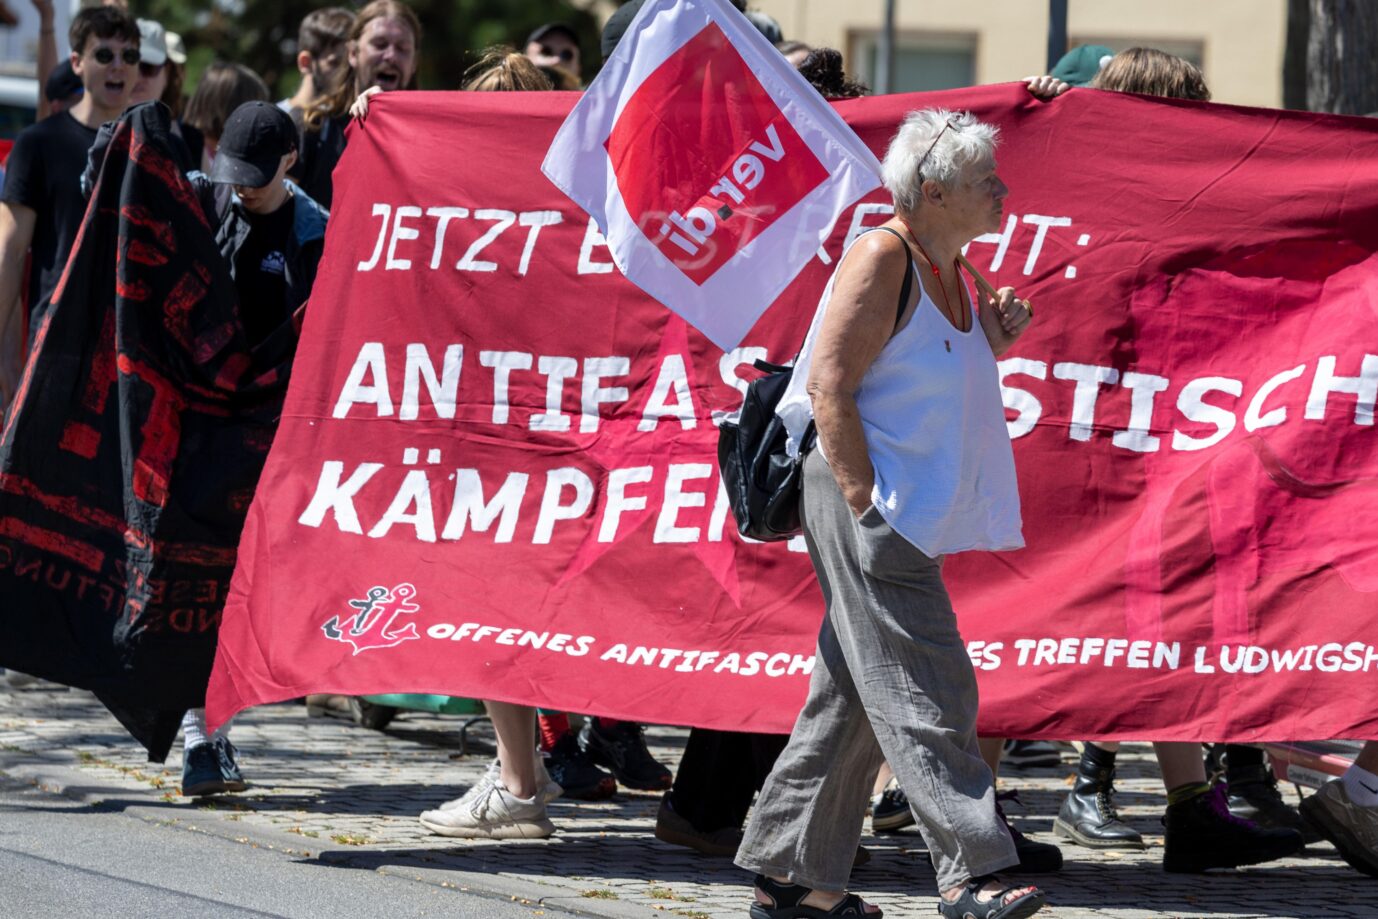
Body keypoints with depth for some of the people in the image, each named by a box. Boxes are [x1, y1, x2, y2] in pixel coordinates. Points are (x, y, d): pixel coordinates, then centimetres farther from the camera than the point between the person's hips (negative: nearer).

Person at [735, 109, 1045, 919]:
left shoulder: (946, 267, 15)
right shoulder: (883, 259, -13)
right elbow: (828, 387, -17)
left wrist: (990, 343, 7)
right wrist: (865, 503, -20)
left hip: (910, 510, 10)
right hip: (865, 499, -10)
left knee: (855, 695, 11)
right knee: (922, 691, -10)